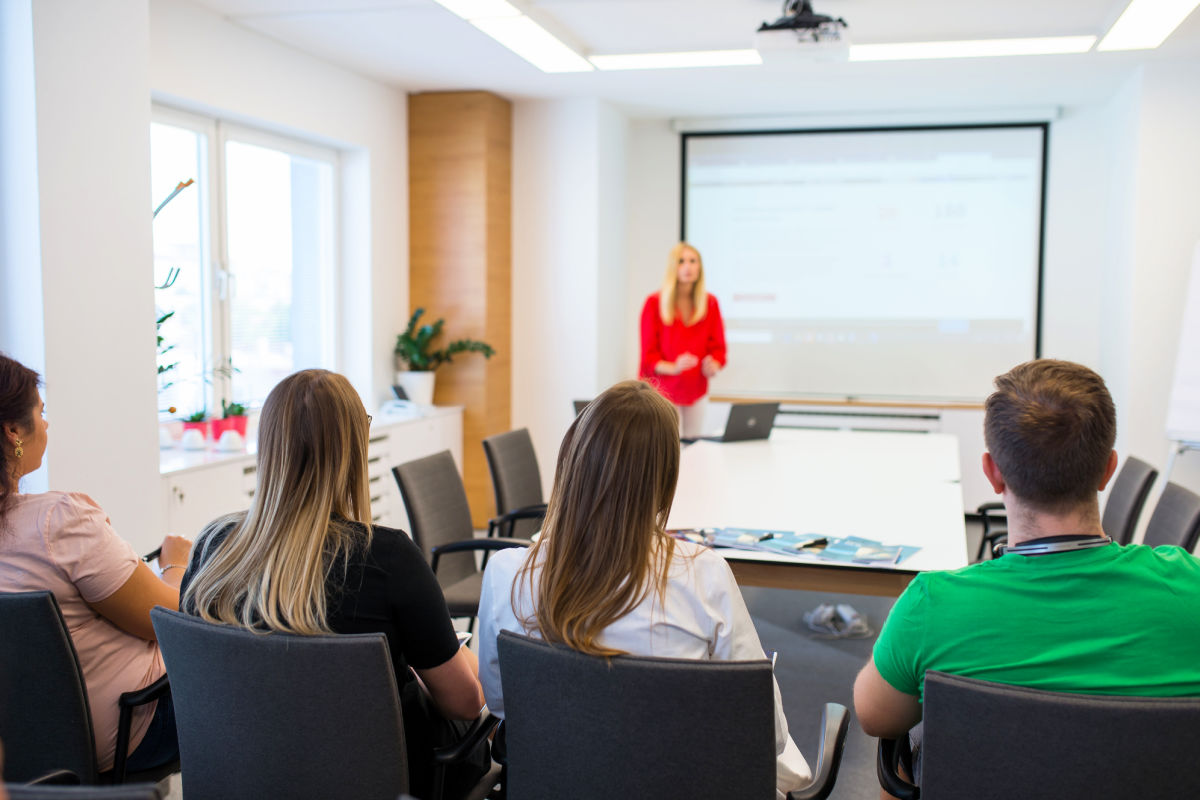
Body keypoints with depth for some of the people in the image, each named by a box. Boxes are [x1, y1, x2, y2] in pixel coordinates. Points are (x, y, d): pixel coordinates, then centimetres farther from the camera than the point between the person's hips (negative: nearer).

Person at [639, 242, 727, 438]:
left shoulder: (710, 303, 5)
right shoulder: (655, 303, -5)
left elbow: (717, 346, 8)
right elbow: (649, 355, -5)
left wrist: (713, 367, -14)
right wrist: (673, 368, -23)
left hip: (696, 391, 4)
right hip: (662, 390, -3)